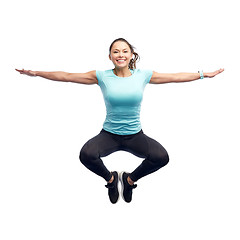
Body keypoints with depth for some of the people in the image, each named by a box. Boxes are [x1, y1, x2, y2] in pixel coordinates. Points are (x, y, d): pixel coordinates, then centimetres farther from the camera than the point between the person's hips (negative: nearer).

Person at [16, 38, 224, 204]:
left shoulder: (143, 75, -1)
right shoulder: (102, 76, -4)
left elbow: (175, 77, 5)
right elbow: (67, 76, -2)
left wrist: (203, 75, 6)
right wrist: (36, 73, -4)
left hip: (135, 135, 1)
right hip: (109, 134, -1)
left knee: (161, 157, -24)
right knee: (86, 155, -29)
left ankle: (130, 178, 11)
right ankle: (110, 178, 9)